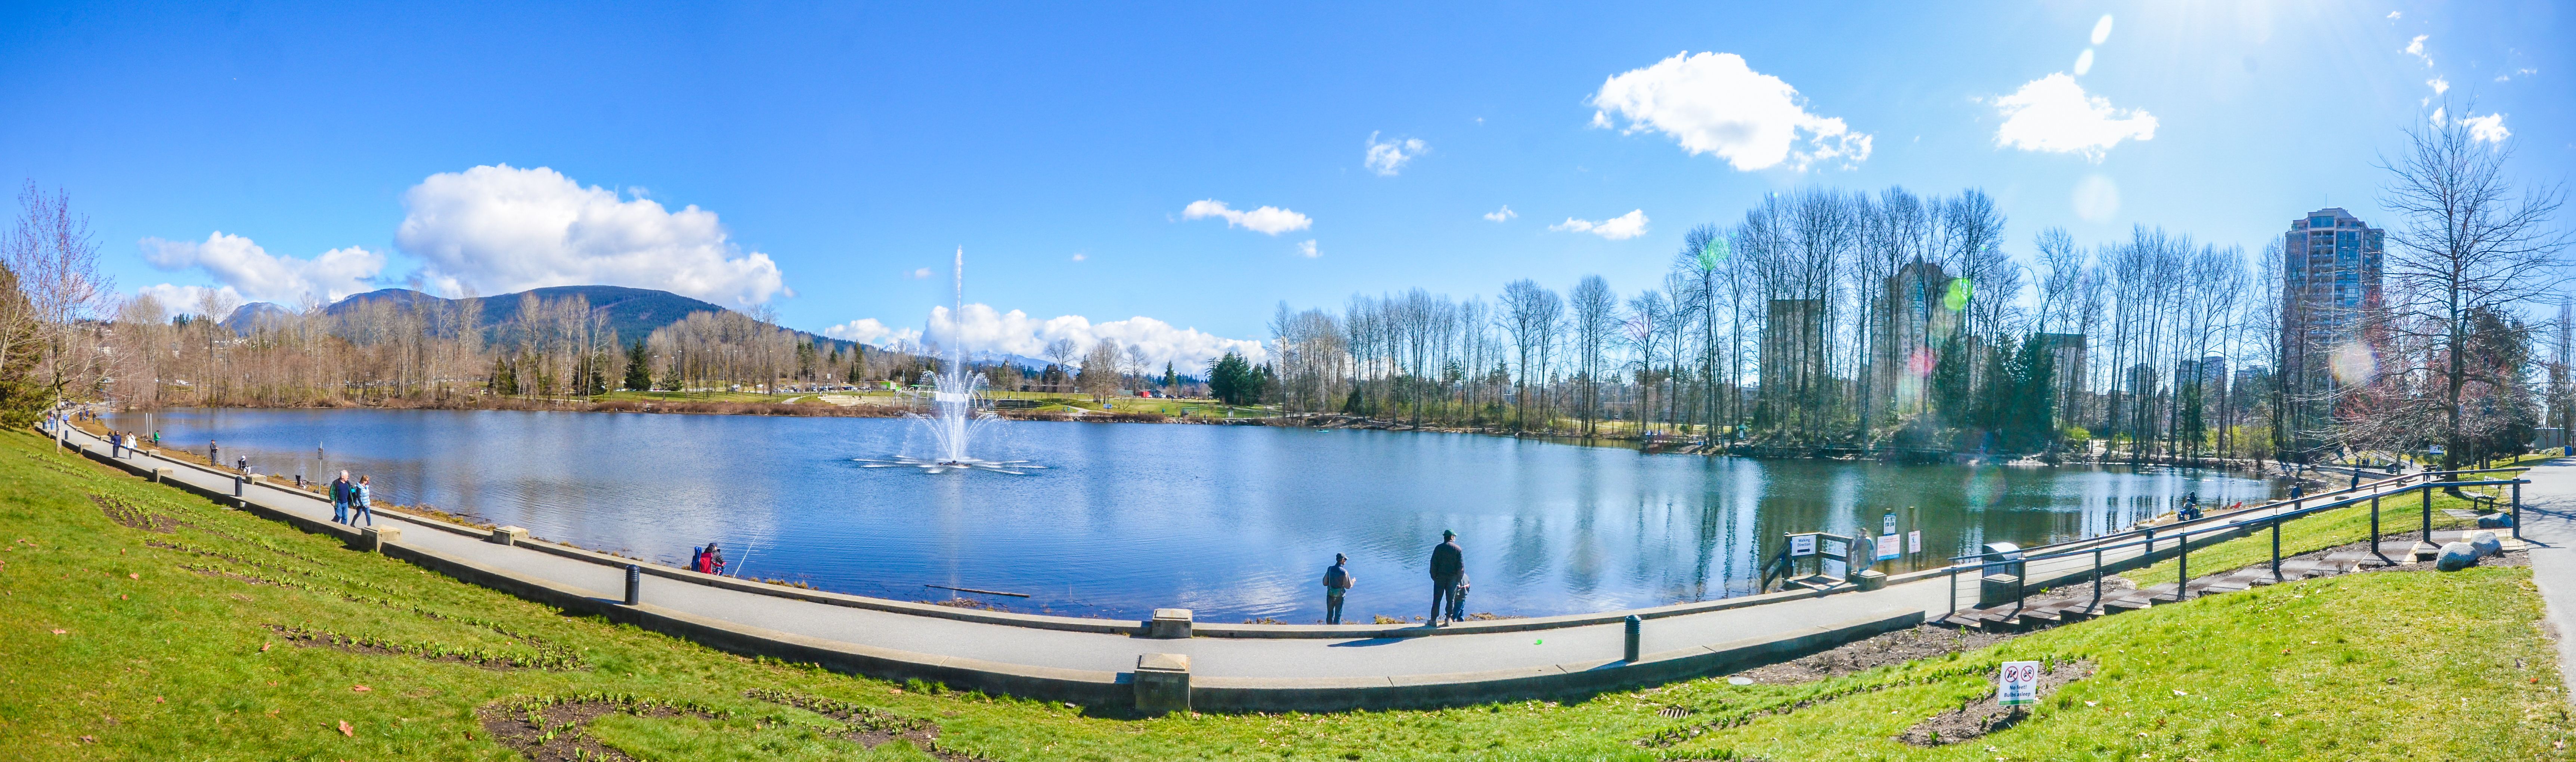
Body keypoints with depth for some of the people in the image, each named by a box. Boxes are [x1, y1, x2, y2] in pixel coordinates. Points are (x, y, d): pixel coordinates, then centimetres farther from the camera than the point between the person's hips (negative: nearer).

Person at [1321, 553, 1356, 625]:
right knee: (1338, 615, 8)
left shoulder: (1330, 569, -8)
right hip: (1339, 596, -3)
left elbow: (1325, 583, -1)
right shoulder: (1344, 572, -18)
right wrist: (1353, 581, 9)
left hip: (1330, 595, 3)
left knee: (1330, 614, 18)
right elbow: (1348, 586, -10)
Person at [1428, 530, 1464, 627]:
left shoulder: (1438, 548, -3)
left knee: (1437, 599, 4)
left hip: (1440, 578, 0)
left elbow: (1433, 564, -4)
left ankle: (1434, 620, 5)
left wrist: (1434, 577, 4)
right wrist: (1459, 579, 6)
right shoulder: (1458, 549, -2)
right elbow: (1461, 566, -3)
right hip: (1453, 579, 0)